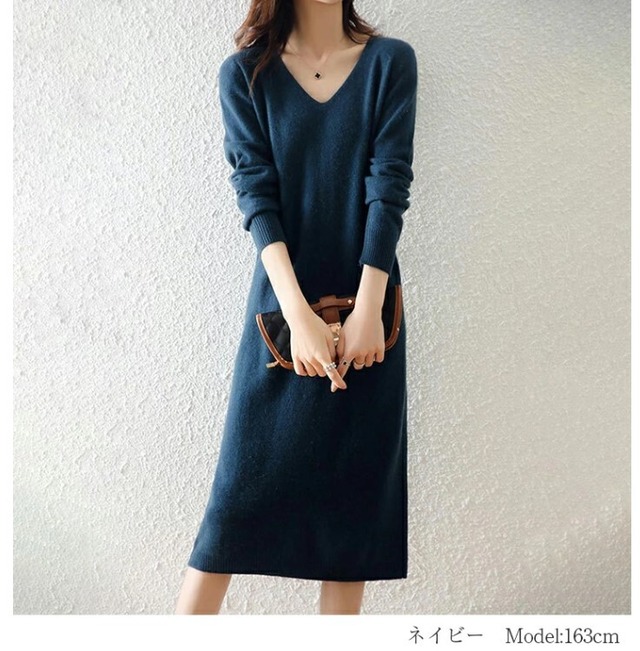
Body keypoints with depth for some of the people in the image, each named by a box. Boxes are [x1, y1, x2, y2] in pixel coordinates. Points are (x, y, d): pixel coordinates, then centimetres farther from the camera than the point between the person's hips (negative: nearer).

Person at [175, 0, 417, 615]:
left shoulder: (390, 61, 4)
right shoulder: (244, 72, 2)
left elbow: (389, 186, -5)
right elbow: (255, 194, -7)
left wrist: (367, 310, -14)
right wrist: (299, 315, -17)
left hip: (365, 300, 1)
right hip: (283, 301, -1)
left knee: (354, 475, 7)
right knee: (247, 475, 2)